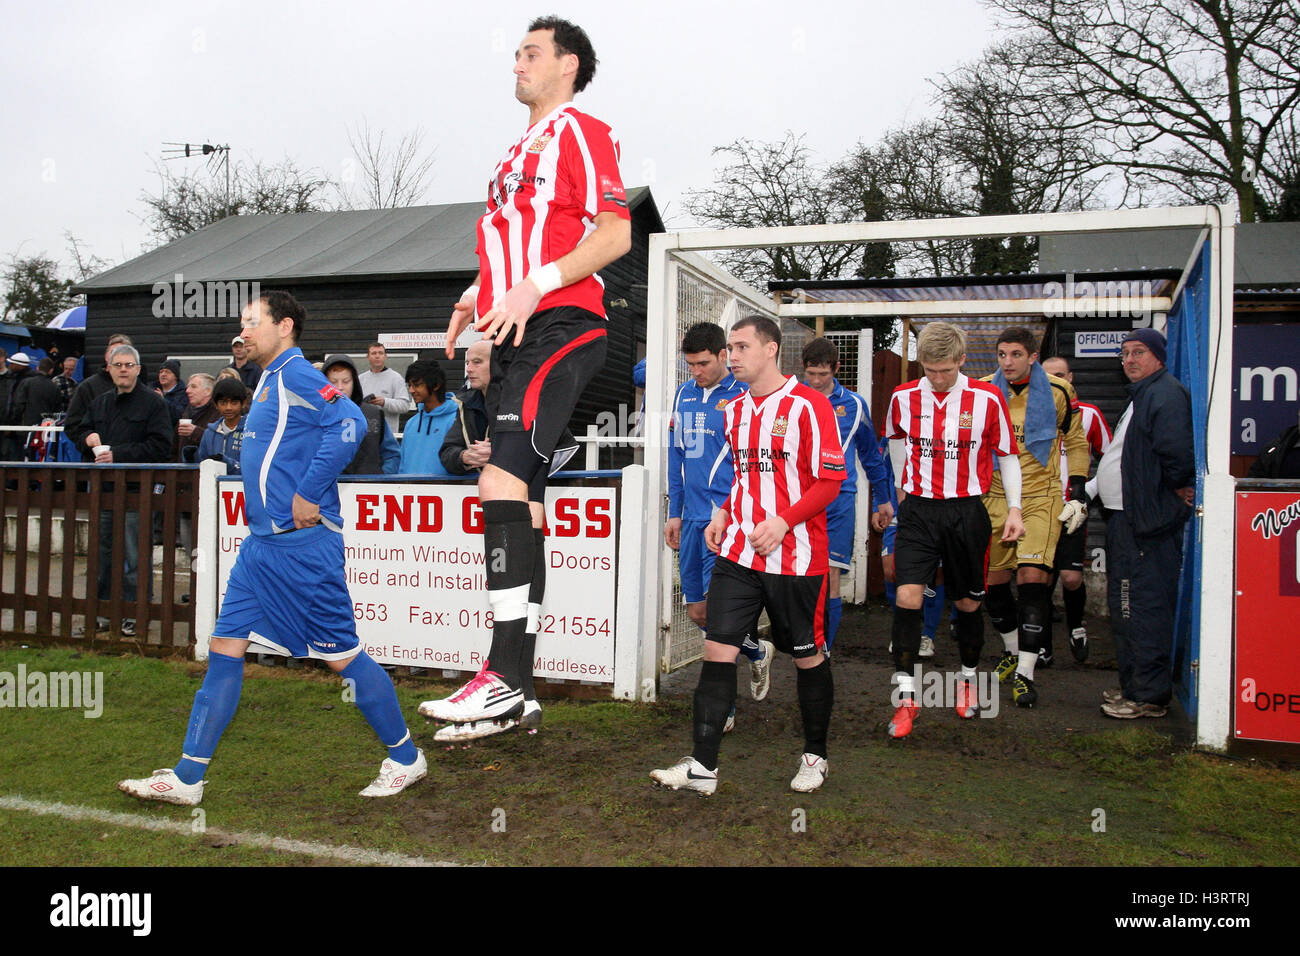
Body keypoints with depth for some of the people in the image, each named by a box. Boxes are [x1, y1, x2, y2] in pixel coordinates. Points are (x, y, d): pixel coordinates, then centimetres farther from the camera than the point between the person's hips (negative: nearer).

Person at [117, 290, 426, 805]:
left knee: (341, 654, -1)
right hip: (263, 541, 10)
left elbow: (349, 422, -26)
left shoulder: (296, 375, -11)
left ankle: (405, 758, 15)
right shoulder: (270, 381, 18)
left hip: (300, 542, -10)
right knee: (225, 647, 8)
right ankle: (187, 778, 16)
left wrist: (309, 495, -23)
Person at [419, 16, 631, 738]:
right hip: (520, 338, 9)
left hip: (561, 327, -9)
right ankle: (519, 694, 7)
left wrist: (536, 286, -19)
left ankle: (505, 679, -20)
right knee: (521, 501, 4)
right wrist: (479, 295, 16)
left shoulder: (582, 131, 1)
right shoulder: (521, 150, 28)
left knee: (503, 478, -22)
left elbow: (617, 234, -11)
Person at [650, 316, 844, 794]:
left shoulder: (808, 405, -8)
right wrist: (725, 514, 8)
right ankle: (702, 766, 3)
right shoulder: (735, 410, 13)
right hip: (738, 553, 6)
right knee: (717, 650, -2)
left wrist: (784, 521, -21)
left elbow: (830, 480, -10)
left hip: (795, 557, -5)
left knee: (807, 657, 9)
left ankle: (815, 756, 28)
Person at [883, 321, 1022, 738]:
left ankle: (968, 677, 35)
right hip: (918, 510, 1)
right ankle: (905, 696, -7)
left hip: (967, 512, 0)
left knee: (967, 603, 11)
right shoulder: (903, 397, -1)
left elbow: (1007, 454, 4)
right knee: (907, 597, -14)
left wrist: (1014, 508, -1)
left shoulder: (987, 399, -6)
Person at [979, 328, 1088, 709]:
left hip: (1041, 498, -2)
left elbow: (1076, 443, 11)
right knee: (994, 581, 7)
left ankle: (1024, 673, -10)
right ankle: (1012, 649, 33)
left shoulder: (1057, 393, -3)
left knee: (1032, 577, -15)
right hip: (994, 499, 2)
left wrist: (1077, 487, 4)